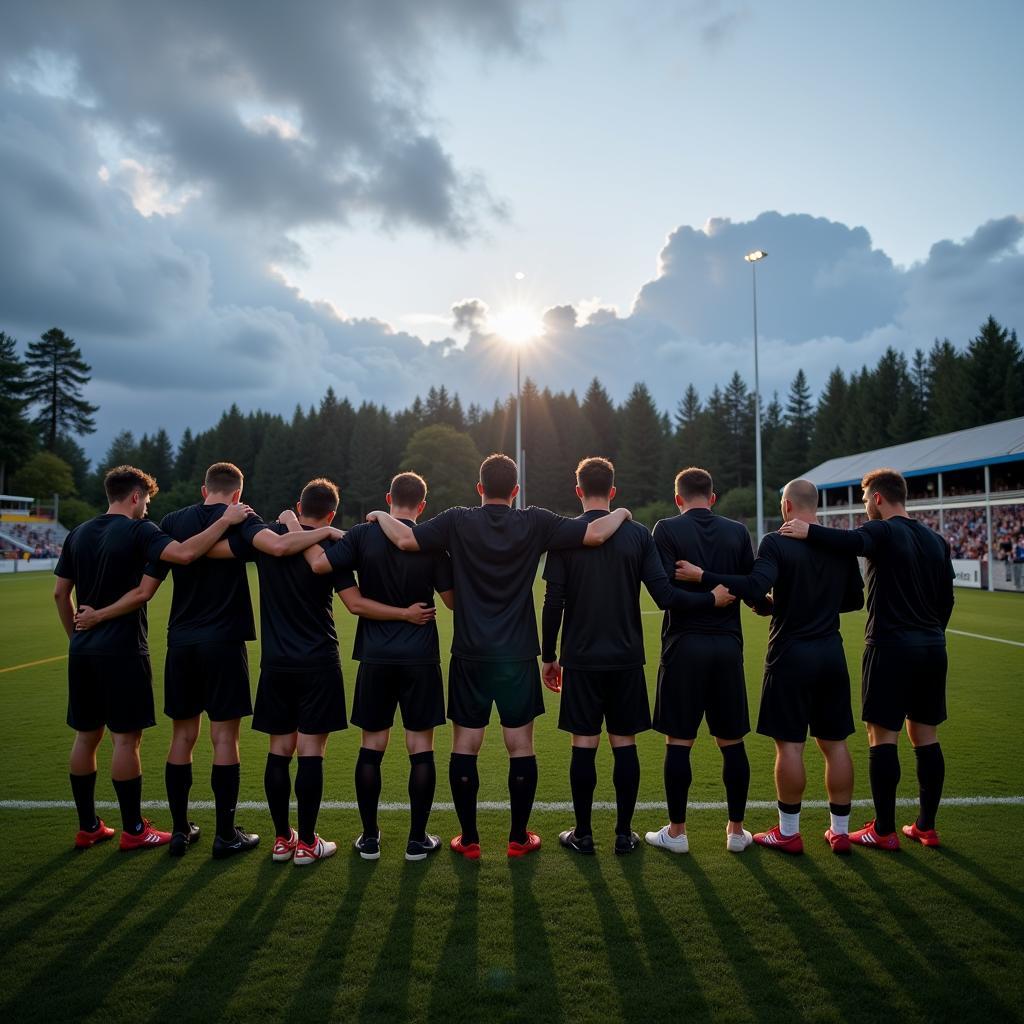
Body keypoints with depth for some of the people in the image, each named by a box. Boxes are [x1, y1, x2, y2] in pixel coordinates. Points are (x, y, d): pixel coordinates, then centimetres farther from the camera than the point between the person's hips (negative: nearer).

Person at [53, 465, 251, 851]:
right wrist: (225, 520, -23)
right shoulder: (137, 530, -11)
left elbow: (60, 592, 14)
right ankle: (133, 830, 10)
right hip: (122, 650, -7)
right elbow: (184, 553, -29)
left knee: (86, 736, 14)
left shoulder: (78, 534, 11)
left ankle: (87, 826, 24)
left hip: (83, 650, 8)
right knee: (126, 738, 0)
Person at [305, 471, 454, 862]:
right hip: (420, 658, -1)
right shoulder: (432, 542, -5)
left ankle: (369, 837, 20)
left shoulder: (363, 534, -4)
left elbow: (320, 564, -11)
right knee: (420, 749, 7)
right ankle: (418, 839, 15)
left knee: (371, 747, 12)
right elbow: (452, 599, -2)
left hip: (375, 658, 1)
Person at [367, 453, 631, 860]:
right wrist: (620, 514, 13)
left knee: (465, 747, 10)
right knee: (520, 746, 10)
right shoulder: (535, 523, -4)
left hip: (470, 656, 0)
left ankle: (469, 839, 18)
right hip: (518, 657, 0)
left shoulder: (458, 521, -5)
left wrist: (380, 516, 8)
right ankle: (519, 837, 20)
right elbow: (595, 534, -7)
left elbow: (405, 540, -12)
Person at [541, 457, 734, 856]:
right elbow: (664, 595, -8)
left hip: (581, 659, -1)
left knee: (584, 744, 6)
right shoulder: (638, 534, 0)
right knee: (624, 743, 9)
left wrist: (548, 656, 4)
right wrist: (712, 599, 5)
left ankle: (582, 834, 15)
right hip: (627, 659, 1)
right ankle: (624, 833, 17)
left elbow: (553, 603, -6)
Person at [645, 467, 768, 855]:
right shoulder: (737, 532, 4)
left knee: (678, 742, 6)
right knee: (732, 742, 12)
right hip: (728, 645, 3)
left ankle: (676, 831, 14)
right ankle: (736, 830, 21)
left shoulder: (667, 529, -5)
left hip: (684, 645, -3)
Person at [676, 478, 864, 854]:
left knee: (790, 744, 3)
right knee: (835, 743, 12)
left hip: (791, 654, -5)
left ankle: (788, 832, 13)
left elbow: (754, 588, -27)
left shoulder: (776, 543, -12)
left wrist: (702, 576, -22)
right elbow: (855, 599, 12)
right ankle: (839, 831, 21)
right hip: (831, 654, 6)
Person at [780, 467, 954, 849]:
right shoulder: (936, 541, 15)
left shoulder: (883, 532, -8)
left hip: (890, 647, -7)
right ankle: (926, 826, 20)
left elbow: (854, 541, -33)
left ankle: (884, 830, 5)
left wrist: (810, 531, -34)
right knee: (925, 736, 12)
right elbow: (946, 598, 18)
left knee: (882, 735, -1)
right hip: (932, 649, 8)